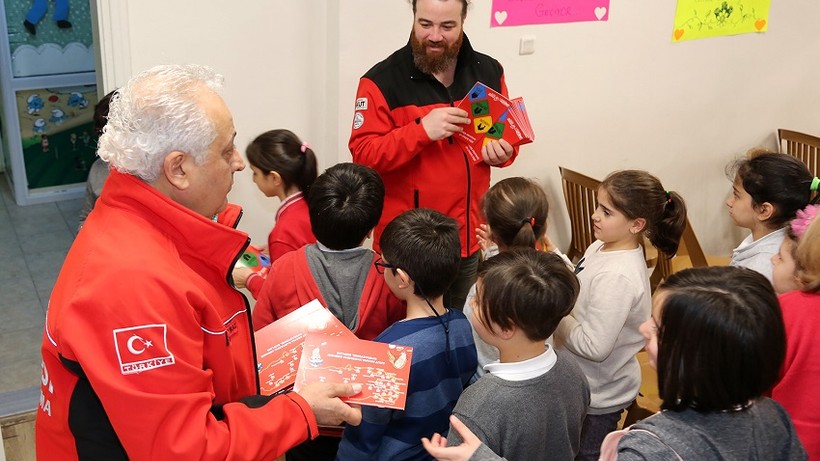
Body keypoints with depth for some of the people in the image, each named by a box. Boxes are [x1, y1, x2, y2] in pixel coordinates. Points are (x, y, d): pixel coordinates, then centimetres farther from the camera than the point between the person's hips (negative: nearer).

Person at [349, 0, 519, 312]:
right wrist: (421, 130, -27)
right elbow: (363, 155, -14)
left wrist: (501, 152, -9)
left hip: (469, 237, 4)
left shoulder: (489, 72, 2)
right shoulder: (382, 80, -12)